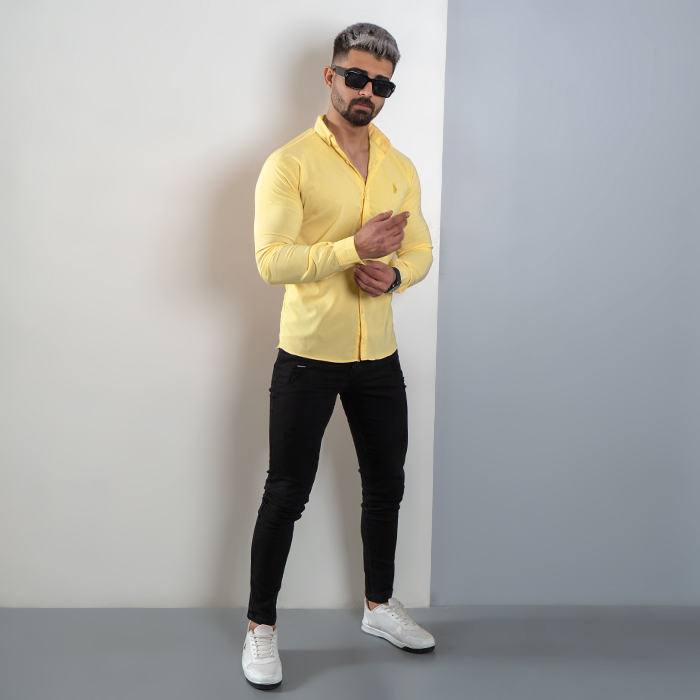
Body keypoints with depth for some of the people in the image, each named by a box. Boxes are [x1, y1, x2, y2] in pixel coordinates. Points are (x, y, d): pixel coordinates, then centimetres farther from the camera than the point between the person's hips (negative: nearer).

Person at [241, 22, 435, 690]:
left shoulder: (400, 168, 9)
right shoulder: (290, 163, -9)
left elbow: (421, 248, 13)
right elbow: (271, 260, -17)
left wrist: (395, 273, -9)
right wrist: (355, 246, -25)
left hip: (378, 355, 6)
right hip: (308, 356, -5)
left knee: (386, 484, 16)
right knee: (286, 494, 3)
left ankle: (380, 606, 36)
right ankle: (261, 627, 20)